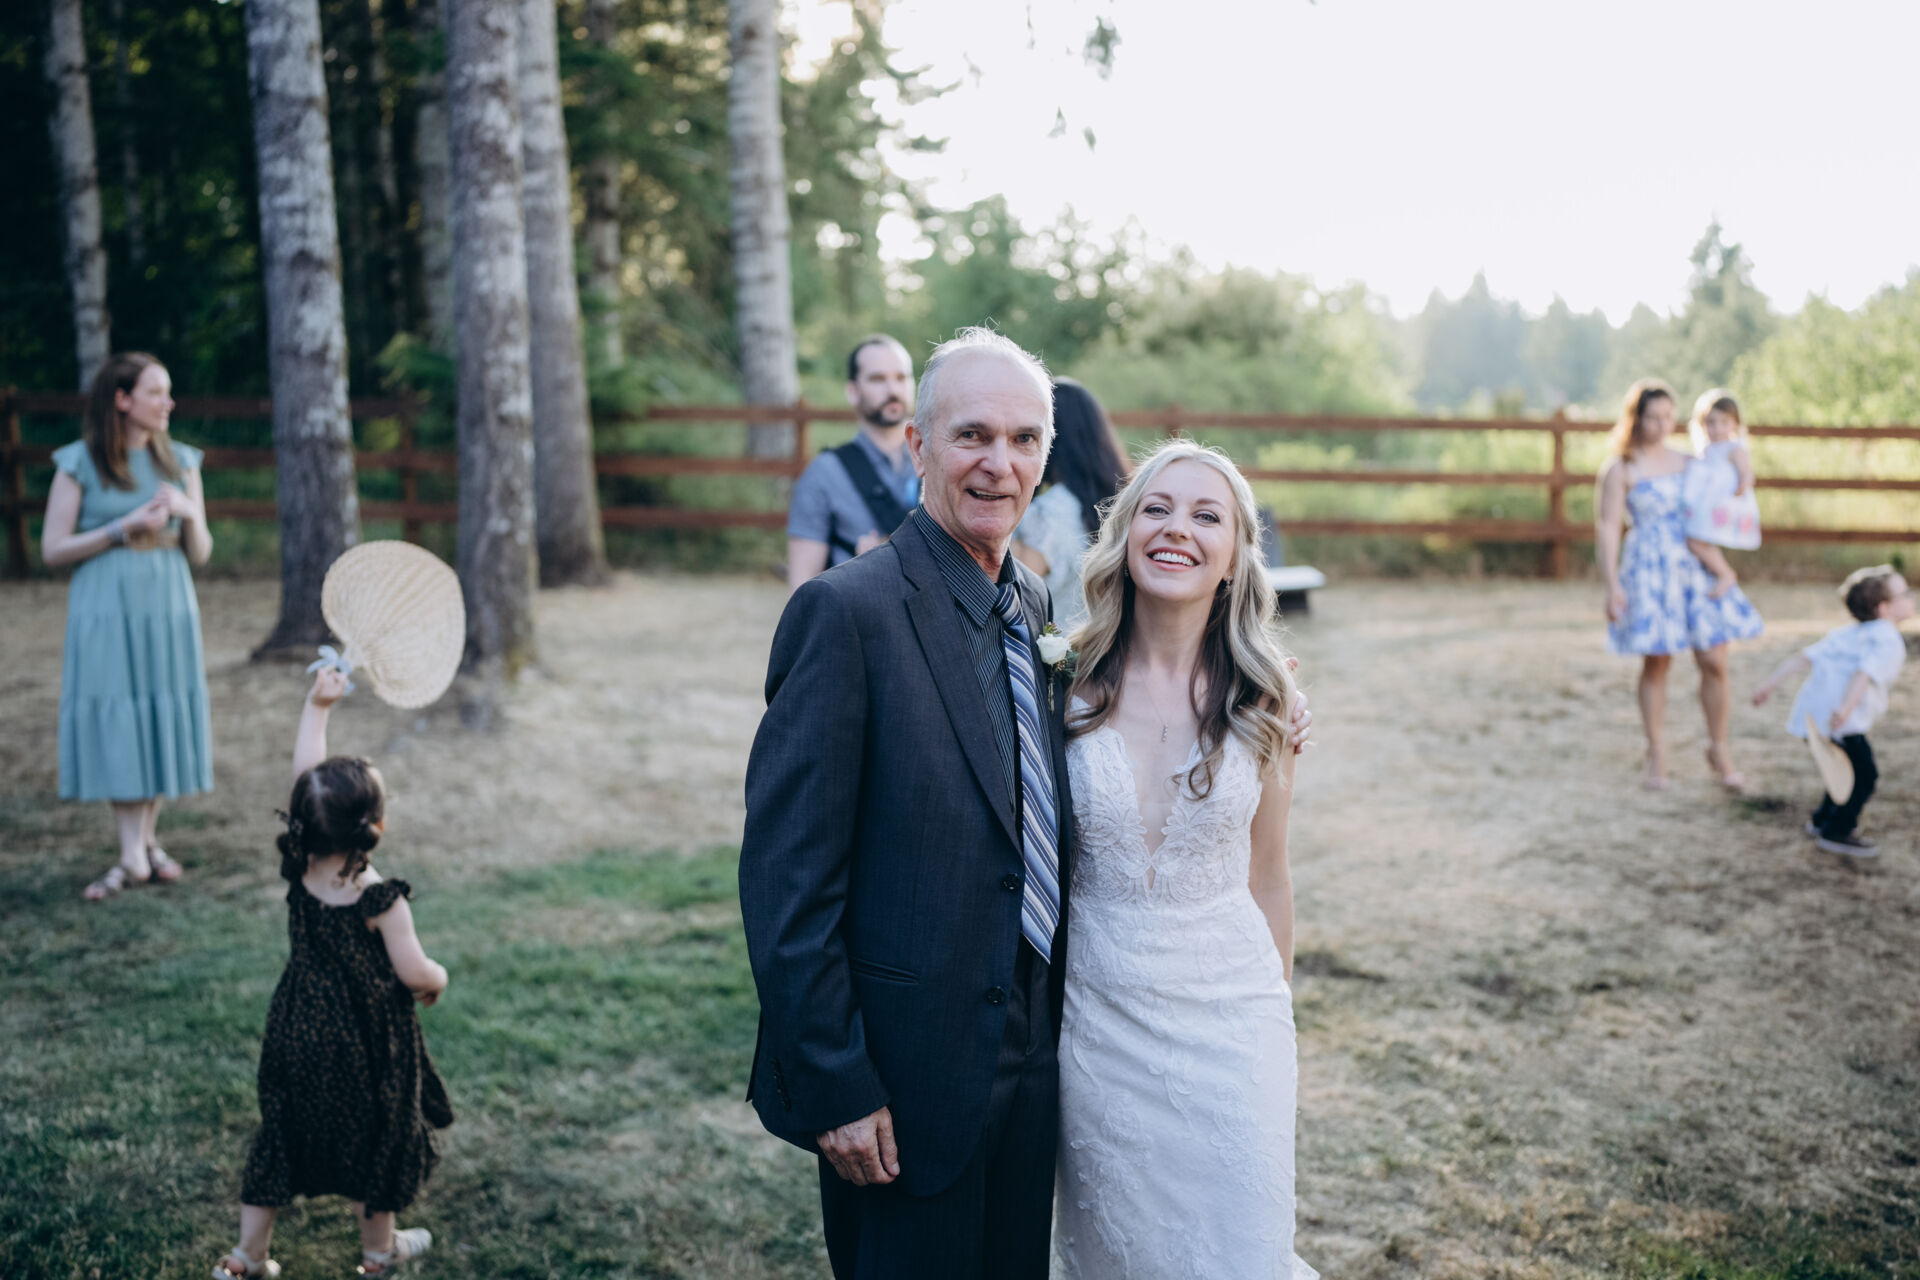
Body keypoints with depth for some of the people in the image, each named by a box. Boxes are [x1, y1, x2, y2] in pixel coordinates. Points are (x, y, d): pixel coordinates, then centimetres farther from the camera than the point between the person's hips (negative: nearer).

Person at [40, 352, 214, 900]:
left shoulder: (180, 461, 8)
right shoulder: (80, 463, -2)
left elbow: (200, 554, 9)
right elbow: (53, 550, -4)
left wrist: (188, 513, -11)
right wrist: (123, 529, -13)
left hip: (168, 611, 3)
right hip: (106, 613, -3)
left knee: (163, 722, 5)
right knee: (117, 727, -4)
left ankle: (146, 839, 19)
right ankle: (133, 855, 0)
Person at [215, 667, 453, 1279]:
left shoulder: (299, 870, -10)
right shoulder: (380, 899, -25)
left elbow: (305, 773, -2)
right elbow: (414, 973, -21)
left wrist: (316, 706, 3)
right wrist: (438, 980, 1)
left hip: (297, 1034, 5)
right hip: (365, 1044, -5)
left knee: (281, 1133, 18)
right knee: (377, 1135, 16)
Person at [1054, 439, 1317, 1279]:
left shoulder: (1260, 703, -6)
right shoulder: (1068, 684, -7)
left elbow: (1266, 877, 4)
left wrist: (1275, 1017, 10)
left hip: (1227, 1014, 0)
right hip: (1097, 1014, 1)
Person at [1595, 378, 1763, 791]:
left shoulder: (1687, 462, 14)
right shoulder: (1620, 469, -2)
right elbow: (1607, 527, -6)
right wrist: (1612, 584, -13)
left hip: (1696, 567, 4)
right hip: (1649, 570, -4)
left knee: (1714, 661, -1)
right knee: (1656, 663, 0)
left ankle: (1719, 749, 15)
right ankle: (1656, 756, 13)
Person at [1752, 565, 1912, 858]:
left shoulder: (1847, 634, 22)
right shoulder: (1889, 642, -4)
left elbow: (1804, 657, 16)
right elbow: (1865, 673, -22)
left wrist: (1770, 683, 14)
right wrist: (1845, 707, -34)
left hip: (1811, 712, 9)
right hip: (1839, 722, -9)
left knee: (1851, 769, 26)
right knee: (1865, 775, 3)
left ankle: (1822, 820, 35)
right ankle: (1836, 832, 9)